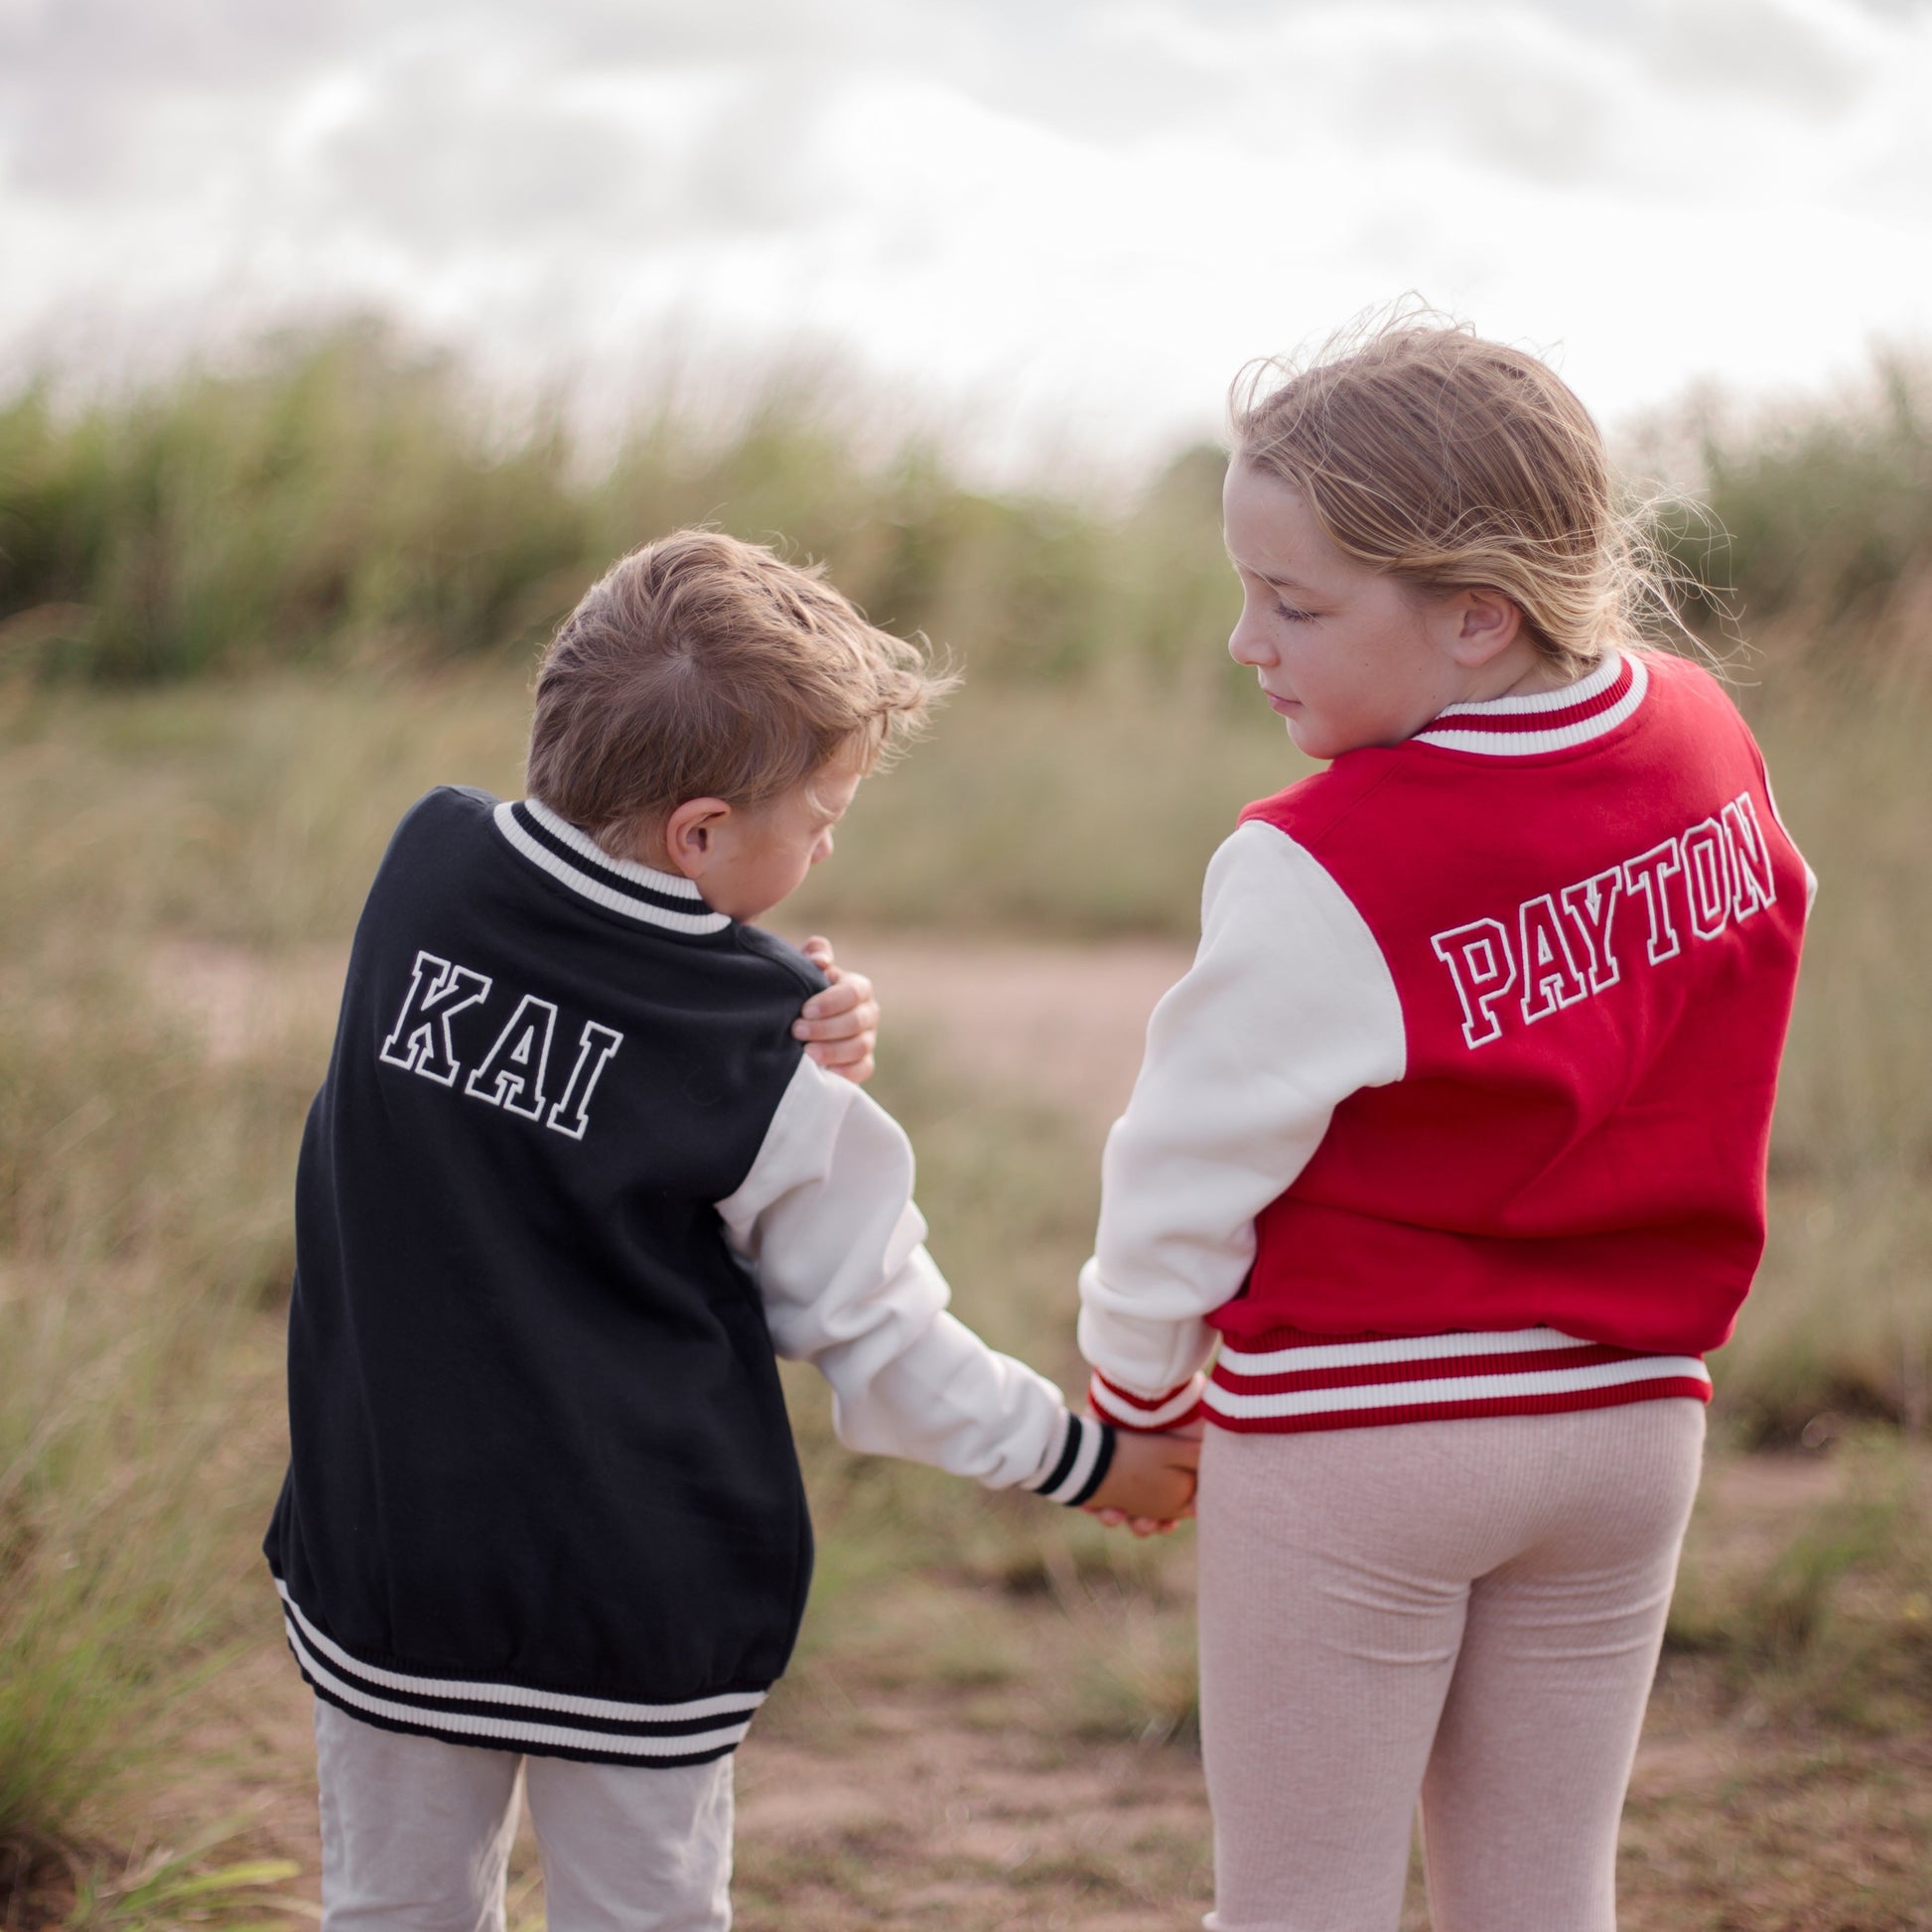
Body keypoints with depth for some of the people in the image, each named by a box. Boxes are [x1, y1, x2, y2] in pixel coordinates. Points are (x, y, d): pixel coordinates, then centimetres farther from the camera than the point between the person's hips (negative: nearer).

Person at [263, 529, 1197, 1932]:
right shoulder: (762, 1061, -17)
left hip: (382, 1554, 4)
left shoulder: (422, 875, -7)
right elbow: (876, 1337, -8)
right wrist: (1076, 1455, 7)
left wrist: (796, 1066, -8)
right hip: (639, 1601, -3)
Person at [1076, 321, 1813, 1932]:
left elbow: (1186, 1177, -14)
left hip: (1355, 1441, -6)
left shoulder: (1319, 880, -23)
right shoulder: (1702, 741, -4)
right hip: (1633, 1418, 6)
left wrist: (1139, 1393, 6)